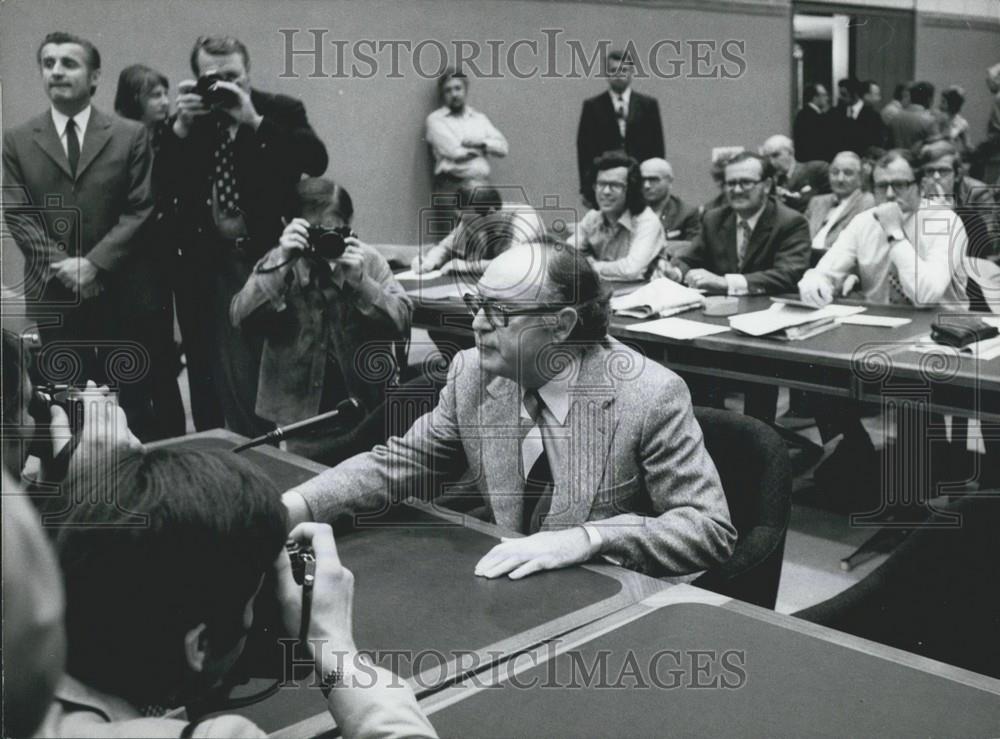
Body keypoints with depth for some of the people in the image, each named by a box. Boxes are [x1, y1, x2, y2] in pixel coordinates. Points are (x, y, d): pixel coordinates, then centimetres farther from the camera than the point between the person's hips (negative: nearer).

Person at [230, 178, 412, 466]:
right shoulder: (278, 263, -2)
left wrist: (359, 280, -25)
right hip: (301, 414, 0)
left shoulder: (368, 260, -3)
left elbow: (400, 321, -12)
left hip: (364, 409, 0)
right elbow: (241, 318, -16)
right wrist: (280, 263, -25)